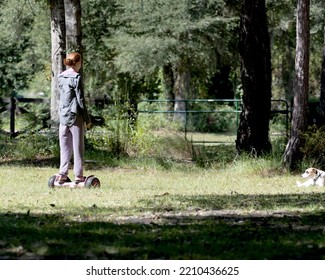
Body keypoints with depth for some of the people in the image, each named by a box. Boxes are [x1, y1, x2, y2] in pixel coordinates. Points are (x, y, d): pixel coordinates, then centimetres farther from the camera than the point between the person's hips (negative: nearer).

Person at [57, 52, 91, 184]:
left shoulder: (61, 77, 9)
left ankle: (62, 175, 8)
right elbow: (80, 100, -11)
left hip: (63, 115, 6)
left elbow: (62, 96, 11)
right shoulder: (76, 77, -11)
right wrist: (87, 119, -4)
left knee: (65, 148, 10)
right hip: (75, 116, -6)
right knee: (78, 147, 1)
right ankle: (78, 175, 2)